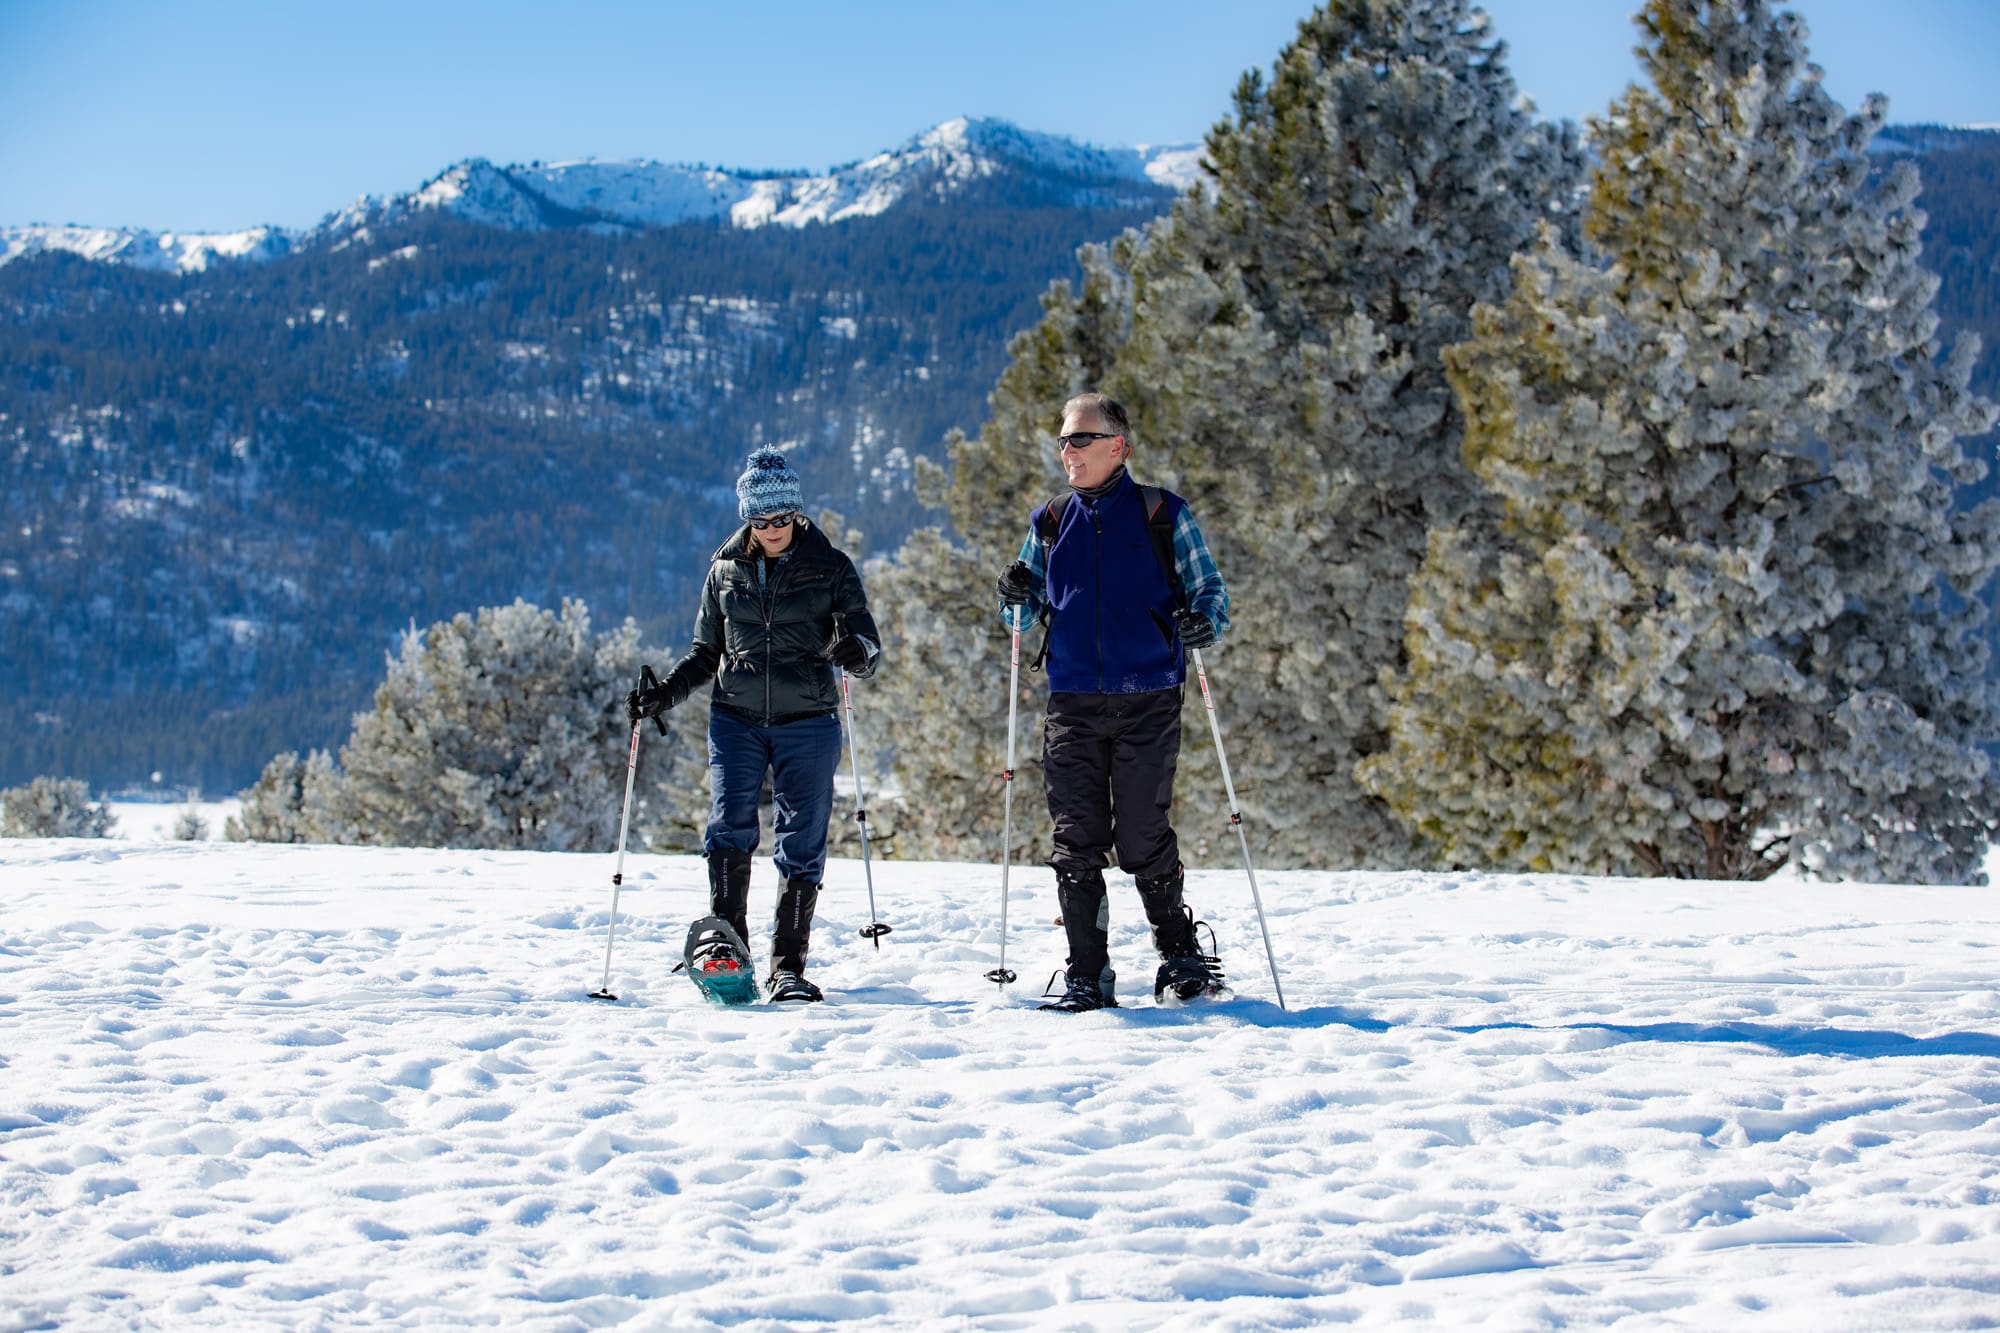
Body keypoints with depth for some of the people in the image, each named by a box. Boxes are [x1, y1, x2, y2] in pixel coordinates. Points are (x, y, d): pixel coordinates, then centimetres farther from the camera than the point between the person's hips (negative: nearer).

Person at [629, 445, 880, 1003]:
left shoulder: (830, 568, 2)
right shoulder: (727, 569, 9)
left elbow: (869, 649, -3)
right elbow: (705, 653, 18)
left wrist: (856, 650, -27)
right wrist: (663, 695, 2)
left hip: (808, 722, -1)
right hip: (736, 720, 1)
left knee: (801, 845, -3)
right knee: (729, 828, -16)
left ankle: (788, 967, 4)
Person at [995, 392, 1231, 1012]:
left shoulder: (1162, 514, 4)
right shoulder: (1050, 522, 13)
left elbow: (1209, 588, 7)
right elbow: (1027, 614, 20)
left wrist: (1203, 621, -15)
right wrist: (1016, 599, -3)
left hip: (1148, 703, -3)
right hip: (1073, 704, 3)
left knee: (1144, 843, -3)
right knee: (1077, 844, 0)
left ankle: (1180, 957, 16)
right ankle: (1086, 977, 5)